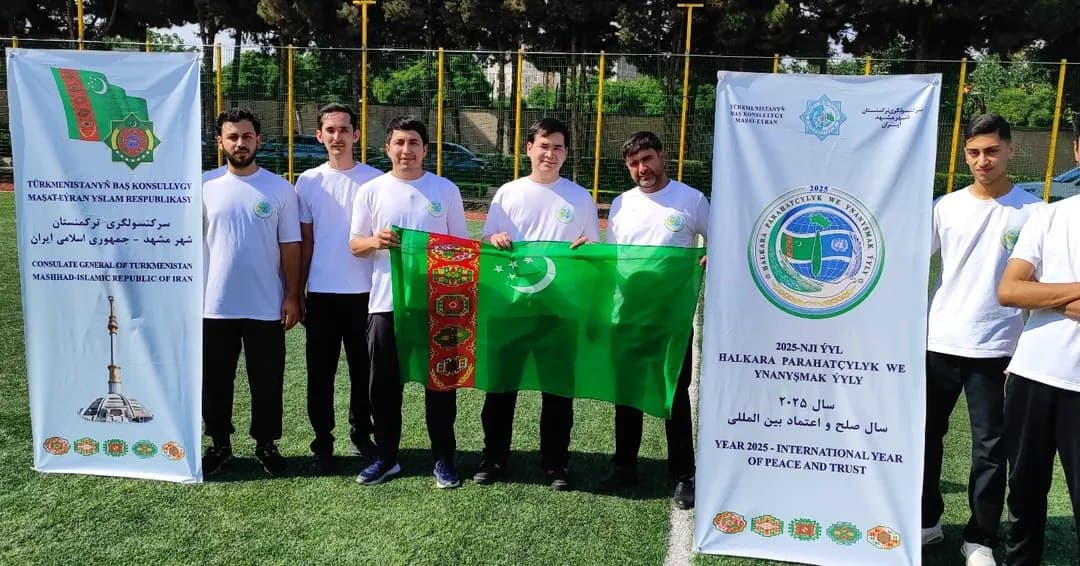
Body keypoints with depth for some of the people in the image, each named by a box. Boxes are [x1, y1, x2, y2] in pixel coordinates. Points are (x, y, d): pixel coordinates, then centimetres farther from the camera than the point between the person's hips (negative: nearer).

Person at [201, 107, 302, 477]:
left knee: (267, 381, 8)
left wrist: (292, 296, -3)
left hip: (267, 306, -1)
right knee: (215, 380, 11)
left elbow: (290, 246, 1)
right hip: (215, 305, 1)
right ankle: (219, 444, 28)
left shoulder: (280, 189, 0)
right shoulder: (205, 186, 1)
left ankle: (266, 444, 25)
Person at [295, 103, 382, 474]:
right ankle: (322, 441, 19)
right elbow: (305, 242, 8)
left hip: (364, 291, -1)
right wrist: (296, 292, 7)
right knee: (320, 372, 7)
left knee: (363, 369, 10)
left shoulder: (374, 180, 0)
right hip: (321, 293, 1)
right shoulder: (308, 182, 5)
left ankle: (361, 434, 26)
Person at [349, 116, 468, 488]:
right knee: (384, 384, 9)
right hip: (386, 303, 1)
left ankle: (443, 459, 18)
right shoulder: (372, 190, 4)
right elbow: (355, 246, 5)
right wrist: (376, 241, -18)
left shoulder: (446, 190, 4)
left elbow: (461, 245, 7)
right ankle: (386, 457, 23)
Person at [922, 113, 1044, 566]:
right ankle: (927, 520, 28)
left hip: (996, 348, -2)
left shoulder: (1033, 211, -1)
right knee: (926, 434, 11)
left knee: (990, 446, 4)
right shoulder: (946, 207, 6)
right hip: (938, 342, 3)